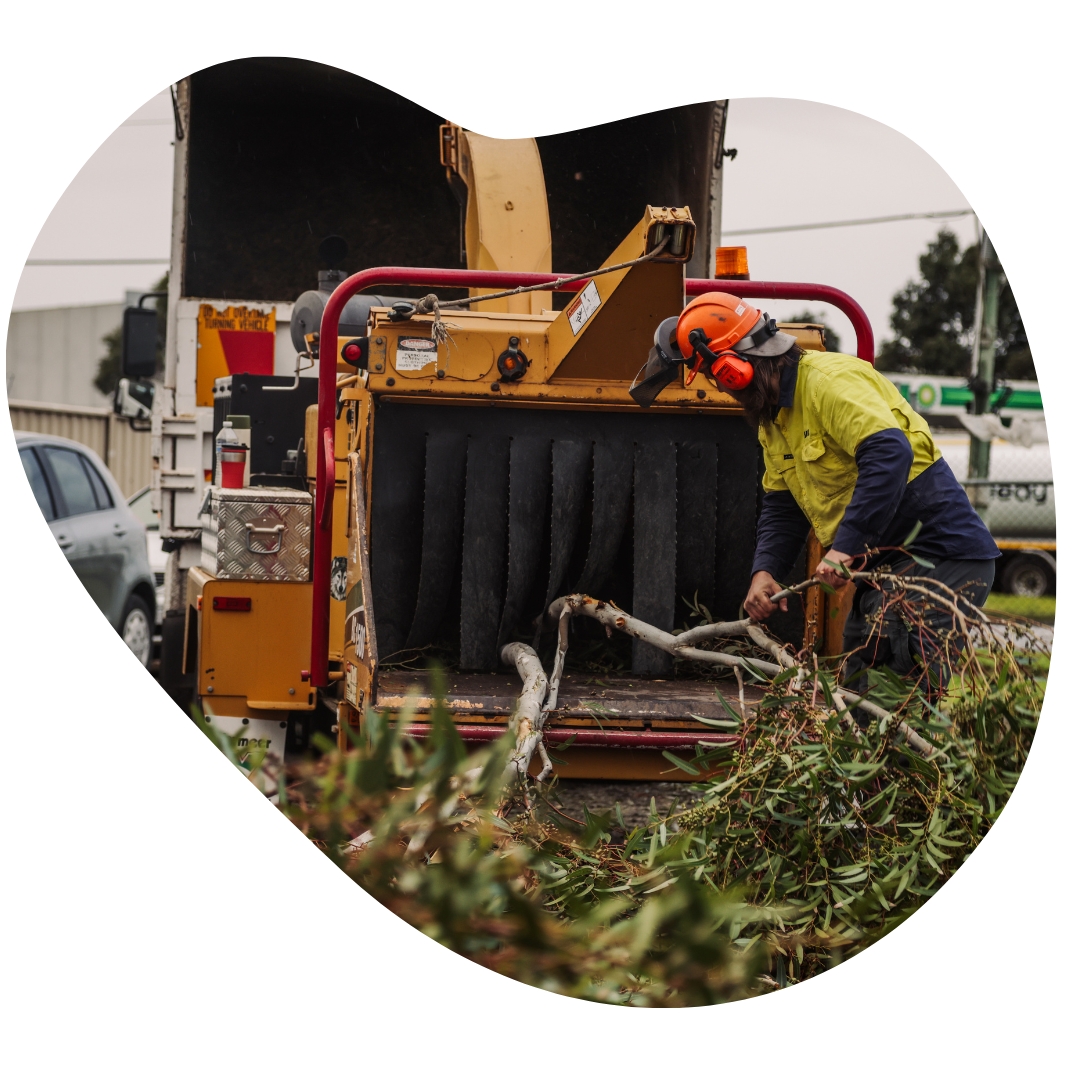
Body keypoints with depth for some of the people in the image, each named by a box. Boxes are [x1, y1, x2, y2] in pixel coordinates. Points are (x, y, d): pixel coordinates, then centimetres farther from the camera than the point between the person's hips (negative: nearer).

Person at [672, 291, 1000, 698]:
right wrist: (764, 571, -2)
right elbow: (781, 508, 17)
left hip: (940, 560, -11)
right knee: (858, 691, 10)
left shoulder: (827, 381, -18)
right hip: (887, 565, 11)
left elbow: (890, 453, -32)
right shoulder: (773, 419, 15)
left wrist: (846, 546, -34)